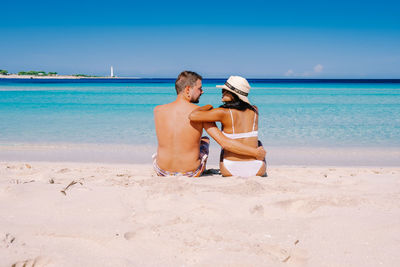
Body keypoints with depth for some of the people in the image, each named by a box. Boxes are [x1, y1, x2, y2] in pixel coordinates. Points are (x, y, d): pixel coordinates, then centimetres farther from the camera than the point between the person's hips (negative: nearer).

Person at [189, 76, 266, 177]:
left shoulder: (224, 112, -12)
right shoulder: (254, 111, 2)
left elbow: (193, 116, -14)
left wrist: (208, 107, 5)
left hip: (230, 170, -2)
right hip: (256, 170, 2)